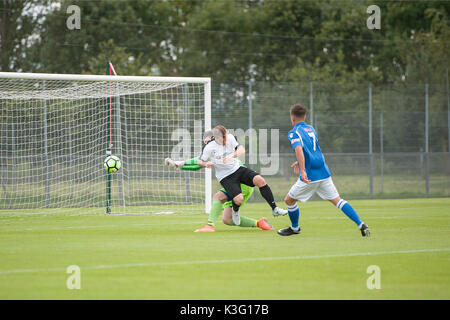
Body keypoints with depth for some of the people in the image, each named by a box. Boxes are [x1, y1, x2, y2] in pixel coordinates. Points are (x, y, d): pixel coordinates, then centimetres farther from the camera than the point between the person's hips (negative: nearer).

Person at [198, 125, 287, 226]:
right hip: (226, 177, -4)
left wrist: (232, 155, -32)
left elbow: (241, 150, -12)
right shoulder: (209, 148, -11)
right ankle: (235, 210, 15)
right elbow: (200, 161, 1)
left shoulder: (230, 138, -5)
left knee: (260, 180, -19)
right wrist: (207, 164, -22)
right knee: (239, 199, -26)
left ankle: (275, 209, -9)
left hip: (237, 169, 4)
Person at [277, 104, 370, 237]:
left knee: (289, 200, 13)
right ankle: (361, 224, -8)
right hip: (324, 172, 7)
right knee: (337, 200, 6)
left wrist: (302, 171, -33)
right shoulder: (311, 129, 16)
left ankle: (294, 228, 28)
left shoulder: (294, 133, -7)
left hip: (310, 176, -7)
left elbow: (298, 149, -27)